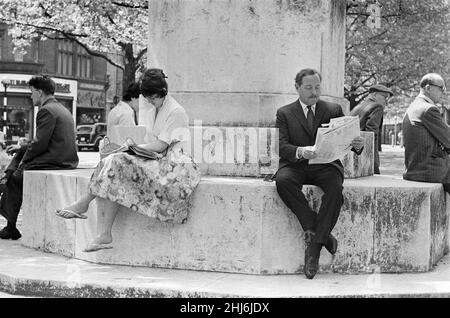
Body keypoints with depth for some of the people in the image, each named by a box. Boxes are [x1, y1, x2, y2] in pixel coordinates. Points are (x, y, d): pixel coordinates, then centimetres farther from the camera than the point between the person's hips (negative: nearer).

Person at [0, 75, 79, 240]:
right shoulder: (61, 109, 18)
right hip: (67, 162, 10)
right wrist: (21, 147, 20)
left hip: (52, 164, -10)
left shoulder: (46, 110, -14)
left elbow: (40, 144, -18)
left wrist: (23, 159, -3)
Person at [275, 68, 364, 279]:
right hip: (296, 166, 0)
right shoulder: (285, 113, 10)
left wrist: (357, 145, -18)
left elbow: (347, 138, 8)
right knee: (282, 180, -35)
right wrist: (300, 151, -26)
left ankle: (314, 246, -30)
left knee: (335, 187, -33)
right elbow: (282, 147, -4)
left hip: (326, 165, 0)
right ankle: (313, 229, -28)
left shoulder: (333, 110, 14)